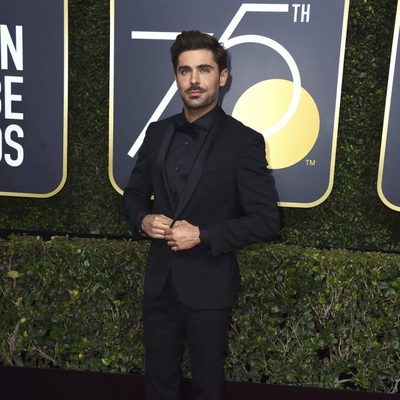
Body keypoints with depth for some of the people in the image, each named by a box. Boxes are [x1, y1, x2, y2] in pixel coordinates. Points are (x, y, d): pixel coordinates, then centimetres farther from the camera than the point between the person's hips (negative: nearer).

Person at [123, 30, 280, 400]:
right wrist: (143, 220, -10)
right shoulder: (157, 133, 3)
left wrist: (202, 235, -22)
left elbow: (266, 220, -13)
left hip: (208, 286, -4)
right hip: (159, 282, 4)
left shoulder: (244, 141, -12)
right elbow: (134, 193, 12)